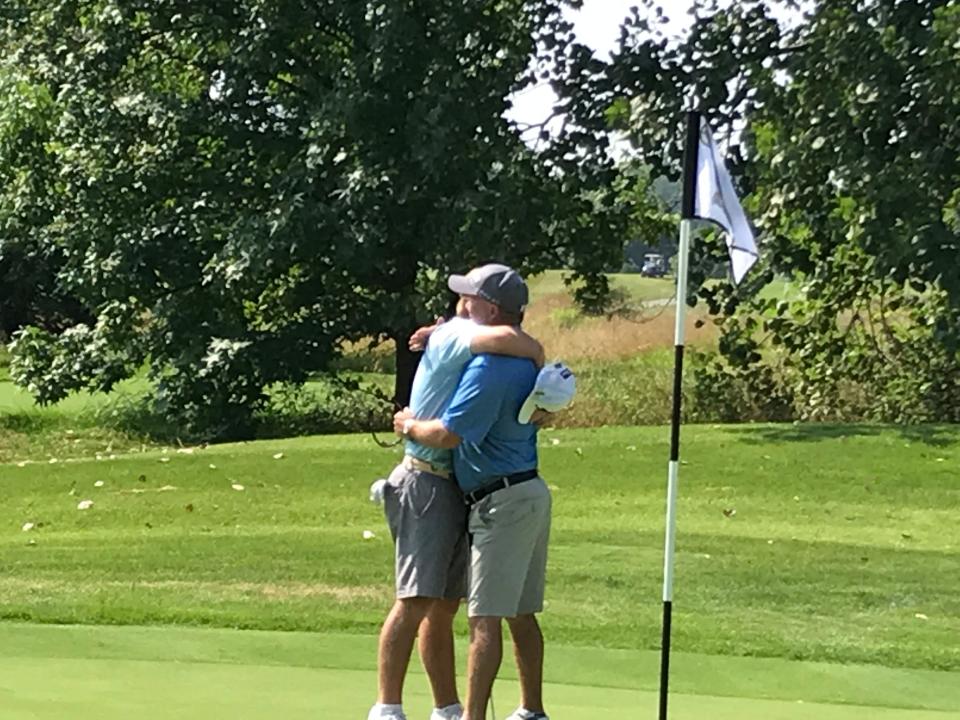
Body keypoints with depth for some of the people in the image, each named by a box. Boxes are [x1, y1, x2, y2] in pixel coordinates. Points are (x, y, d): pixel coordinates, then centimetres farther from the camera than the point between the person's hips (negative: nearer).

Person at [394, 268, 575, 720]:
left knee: (485, 616, -10)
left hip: (503, 503, -10)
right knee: (521, 613, 15)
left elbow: (448, 434, -22)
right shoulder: (525, 358, 12)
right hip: (529, 494, 10)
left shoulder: (489, 368, -19)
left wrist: (409, 426, -1)